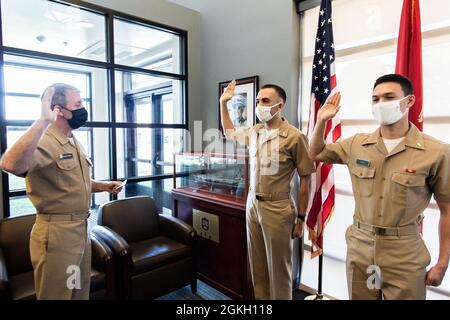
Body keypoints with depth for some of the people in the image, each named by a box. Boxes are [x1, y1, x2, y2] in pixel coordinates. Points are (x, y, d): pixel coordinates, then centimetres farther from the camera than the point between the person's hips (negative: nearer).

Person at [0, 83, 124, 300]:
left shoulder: (74, 142, 11)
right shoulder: (43, 142, -19)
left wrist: (103, 186, 4)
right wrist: (43, 120, -41)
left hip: (81, 229, 8)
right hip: (56, 233, -8)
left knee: (81, 293, 22)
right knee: (57, 295, 11)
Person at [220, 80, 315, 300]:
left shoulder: (294, 137, -14)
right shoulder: (254, 132, 5)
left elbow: (305, 180, -10)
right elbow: (229, 133, 25)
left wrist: (300, 218, -8)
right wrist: (223, 103, 18)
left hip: (277, 209, -6)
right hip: (252, 205, 6)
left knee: (278, 269, 10)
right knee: (257, 267, 18)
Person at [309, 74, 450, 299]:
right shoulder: (357, 144, 0)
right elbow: (316, 154, 13)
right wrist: (321, 121, -1)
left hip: (404, 255, -3)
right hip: (359, 247, 4)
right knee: (359, 296, 19)